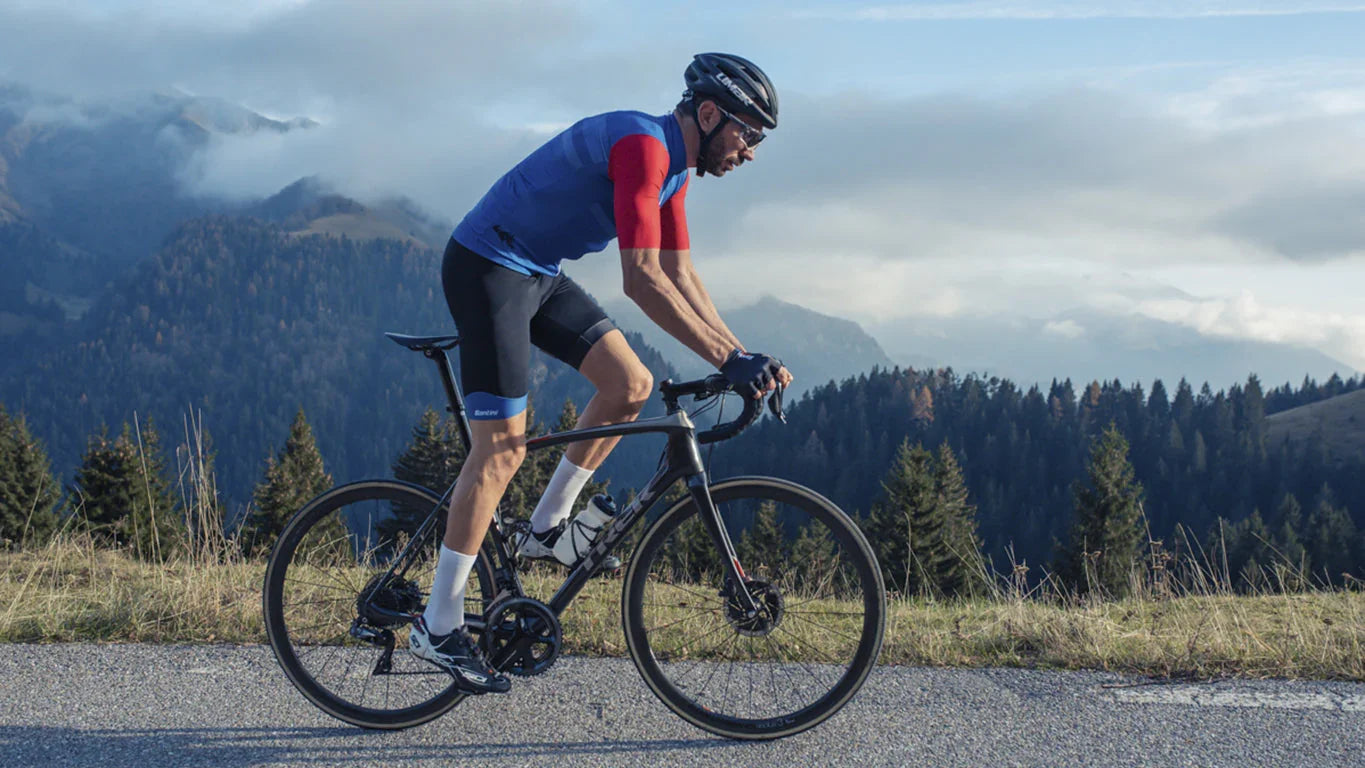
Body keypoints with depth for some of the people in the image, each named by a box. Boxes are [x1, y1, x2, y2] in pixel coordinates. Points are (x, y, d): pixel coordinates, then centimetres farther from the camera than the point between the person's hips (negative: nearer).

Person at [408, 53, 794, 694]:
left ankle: (547, 528, 14)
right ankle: (438, 626, -5)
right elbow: (642, 280, -32)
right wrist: (727, 359, -32)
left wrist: (743, 356, 2)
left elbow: (680, 274, 10)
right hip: (488, 267, -10)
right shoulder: (642, 146, -25)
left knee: (630, 386, 0)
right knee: (502, 447, -11)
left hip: (539, 272, 10)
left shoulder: (673, 166, 7)